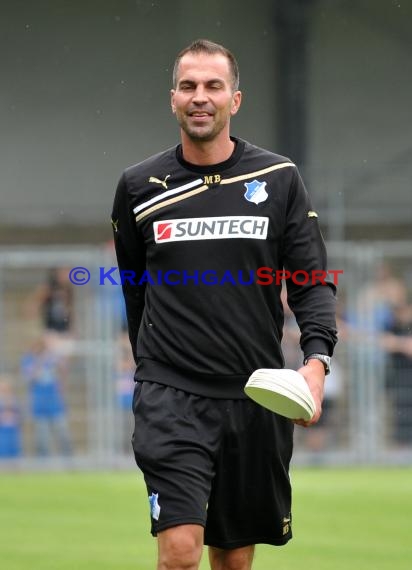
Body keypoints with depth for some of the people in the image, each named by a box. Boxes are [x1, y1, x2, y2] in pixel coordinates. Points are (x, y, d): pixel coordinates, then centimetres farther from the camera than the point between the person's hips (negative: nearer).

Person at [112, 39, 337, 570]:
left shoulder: (280, 179, 4)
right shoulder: (139, 186, 4)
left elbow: (313, 282, 3)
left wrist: (317, 359, -14)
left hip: (257, 397, 2)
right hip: (170, 398, -2)